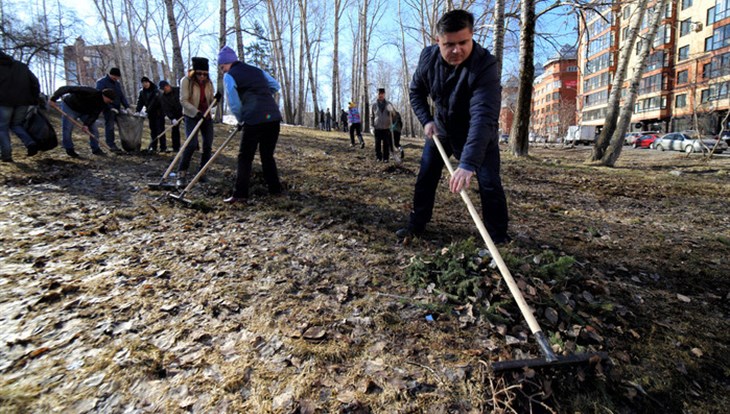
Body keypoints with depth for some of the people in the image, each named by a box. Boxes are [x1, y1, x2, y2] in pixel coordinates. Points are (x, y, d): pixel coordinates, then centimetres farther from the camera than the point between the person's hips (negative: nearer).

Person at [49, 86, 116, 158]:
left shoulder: (104, 103, -18)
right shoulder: (89, 92, -38)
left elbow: (94, 114, -17)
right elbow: (66, 88, -37)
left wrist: (87, 124, -29)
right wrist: (53, 98, -40)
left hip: (85, 111, 5)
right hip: (70, 108, -5)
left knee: (93, 128, -3)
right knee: (67, 128, -6)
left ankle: (95, 149, 7)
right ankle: (69, 149, 9)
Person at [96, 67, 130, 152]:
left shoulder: (117, 83, 15)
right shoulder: (101, 82, -6)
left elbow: (122, 96, 15)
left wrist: (127, 107, 1)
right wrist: (111, 107, -21)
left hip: (118, 109, 6)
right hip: (108, 109, -6)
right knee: (109, 126, -6)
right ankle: (111, 145, -3)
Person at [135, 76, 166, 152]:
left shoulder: (156, 90, -12)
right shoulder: (142, 91, 5)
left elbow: (154, 102, -21)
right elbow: (140, 102, 0)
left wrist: (147, 111, -26)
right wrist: (137, 111, -15)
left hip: (159, 112, -5)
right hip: (151, 113, 5)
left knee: (160, 130, -7)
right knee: (153, 130, 8)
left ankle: (163, 147, -5)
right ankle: (153, 147, 12)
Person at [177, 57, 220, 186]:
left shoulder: (208, 83, 2)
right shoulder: (186, 81, -10)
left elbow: (210, 102, 6)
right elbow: (183, 101, -13)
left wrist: (216, 99, -16)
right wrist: (197, 112, -26)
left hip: (206, 117, 5)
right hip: (191, 117, -5)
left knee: (208, 145, 0)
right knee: (192, 144, -18)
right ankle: (181, 174, -9)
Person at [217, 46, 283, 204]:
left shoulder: (229, 76, 5)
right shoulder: (256, 70, 20)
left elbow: (234, 104, 0)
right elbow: (276, 86, 25)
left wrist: (241, 120, 15)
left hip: (254, 120, -5)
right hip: (274, 117, 6)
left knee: (245, 157, 2)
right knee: (267, 155, 17)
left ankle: (240, 194, -1)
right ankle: (275, 188, 20)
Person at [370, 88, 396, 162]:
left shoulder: (388, 104, 6)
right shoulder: (374, 105, 6)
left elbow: (394, 114, 0)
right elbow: (371, 117, 8)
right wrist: (371, 127, -2)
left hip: (386, 128, 0)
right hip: (377, 128, 1)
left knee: (386, 144, 0)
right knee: (378, 144, 3)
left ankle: (386, 158, 8)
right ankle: (378, 157, 13)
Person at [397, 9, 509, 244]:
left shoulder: (485, 65, -34)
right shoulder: (428, 57, -16)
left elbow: (482, 118, -46)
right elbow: (416, 91, 3)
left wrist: (468, 164, -58)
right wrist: (426, 120, -13)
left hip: (479, 135, -4)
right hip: (441, 128, 5)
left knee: (490, 184, -9)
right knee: (425, 178, 6)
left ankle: (498, 237, 7)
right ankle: (416, 225, 22)